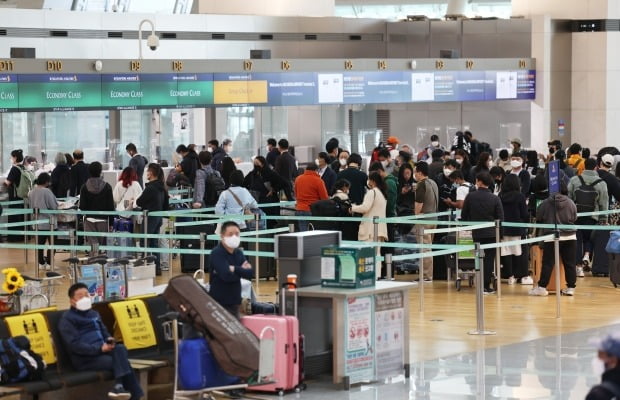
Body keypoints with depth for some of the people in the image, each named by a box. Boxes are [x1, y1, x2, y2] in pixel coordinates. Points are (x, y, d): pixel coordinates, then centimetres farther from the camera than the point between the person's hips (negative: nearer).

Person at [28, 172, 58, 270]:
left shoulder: (31, 192, 2)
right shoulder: (46, 191, -18)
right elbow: (54, 206, -14)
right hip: (48, 222, -6)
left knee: (40, 242, 12)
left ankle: (41, 263, 15)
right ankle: (49, 263, 2)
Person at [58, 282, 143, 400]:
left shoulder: (94, 314, 21)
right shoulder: (67, 319, -2)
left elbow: (104, 333, 27)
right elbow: (74, 345, -12)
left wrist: (110, 341, 0)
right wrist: (100, 349, -20)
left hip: (102, 351, 6)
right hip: (84, 358, -6)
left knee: (121, 348, -25)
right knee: (121, 361, -23)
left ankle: (119, 386, -26)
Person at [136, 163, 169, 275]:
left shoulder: (150, 187, -18)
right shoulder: (162, 187, 8)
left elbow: (139, 202, -12)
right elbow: (166, 204, 16)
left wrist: (135, 201, 9)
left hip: (151, 217, -9)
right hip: (159, 217, 9)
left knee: (145, 242, -3)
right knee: (154, 242, 14)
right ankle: (157, 267, 15)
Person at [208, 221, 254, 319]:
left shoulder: (238, 253, 11)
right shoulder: (217, 253, -12)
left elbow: (250, 273, -1)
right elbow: (227, 275, -24)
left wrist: (234, 269, -14)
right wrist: (241, 271, -8)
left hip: (234, 303, 8)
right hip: (219, 304, -7)